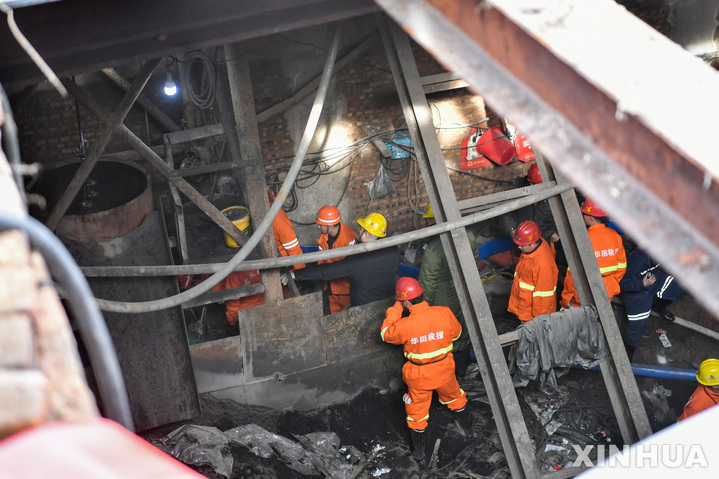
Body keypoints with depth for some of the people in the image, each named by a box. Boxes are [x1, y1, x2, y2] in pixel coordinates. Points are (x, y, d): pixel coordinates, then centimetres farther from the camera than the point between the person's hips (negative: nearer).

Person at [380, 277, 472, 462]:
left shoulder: (405, 325, -29)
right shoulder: (444, 313, -21)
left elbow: (386, 334, -8)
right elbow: (456, 333, -1)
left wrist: (395, 310, -6)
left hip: (419, 376, -2)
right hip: (444, 369, 2)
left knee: (417, 408, 20)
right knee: (454, 396, 31)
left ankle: (419, 451, 36)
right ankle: (466, 427, 52)